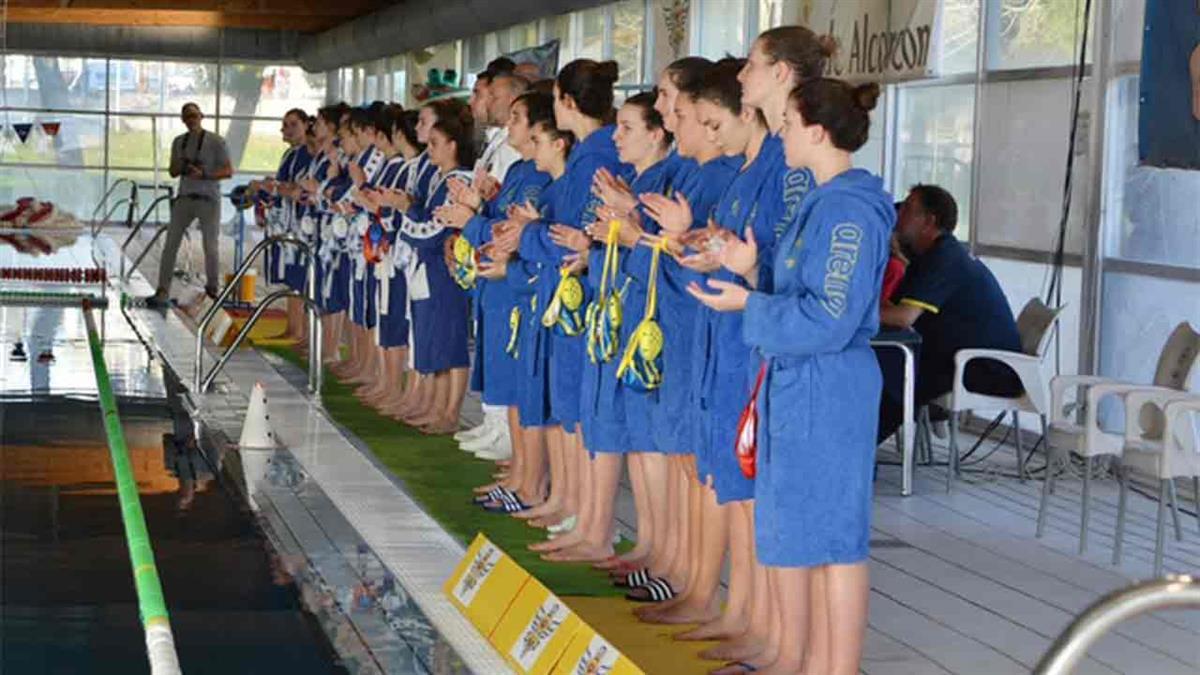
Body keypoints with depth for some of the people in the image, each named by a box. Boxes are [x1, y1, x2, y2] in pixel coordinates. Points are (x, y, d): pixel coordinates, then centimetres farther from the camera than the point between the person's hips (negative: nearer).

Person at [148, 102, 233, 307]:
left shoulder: (216, 141, -3)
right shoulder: (179, 142, 11)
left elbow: (228, 171, -6)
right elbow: (172, 172, 16)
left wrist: (204, 175, -19)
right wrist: (183, 167, -7)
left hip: (209, 199, -4)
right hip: (185, 198, 4)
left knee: (210, 246, 1)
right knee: (170, 244, -5)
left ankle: (213, 288, 19)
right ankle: (162, 292, -6)